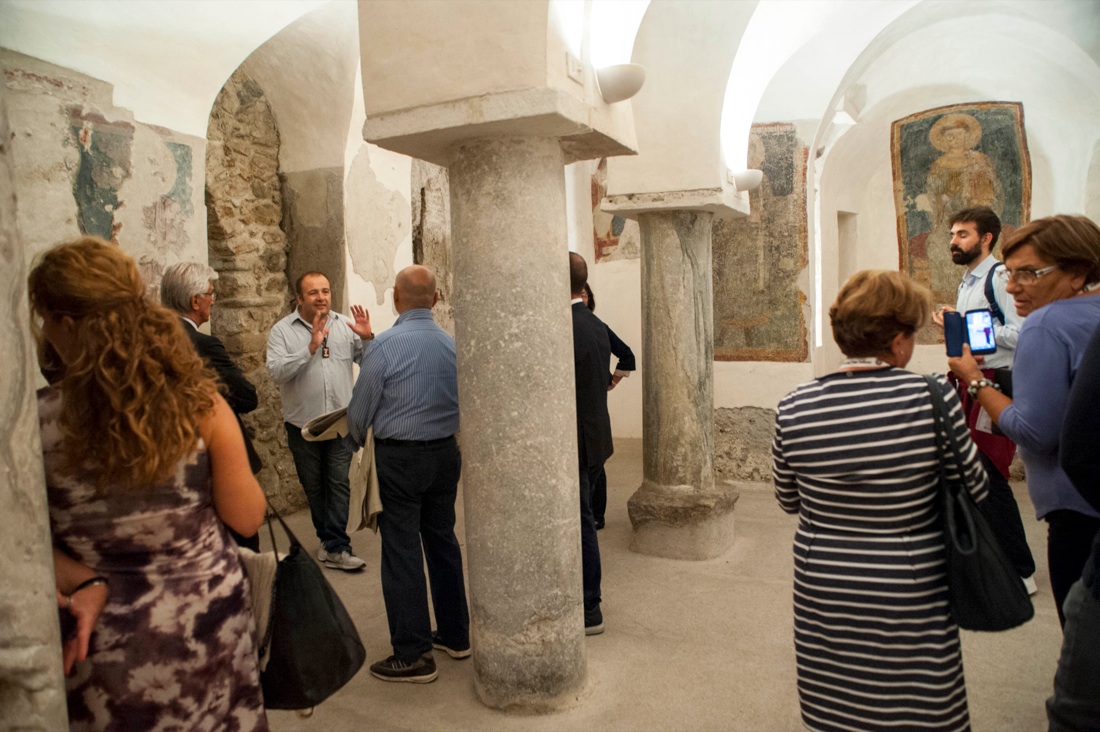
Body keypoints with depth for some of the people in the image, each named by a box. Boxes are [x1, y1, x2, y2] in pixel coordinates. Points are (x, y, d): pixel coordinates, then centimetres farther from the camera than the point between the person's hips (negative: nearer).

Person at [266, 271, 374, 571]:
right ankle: (333, 542, 29)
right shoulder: (282, 330, -3)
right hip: (302, 423, 0)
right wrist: (311, 348, -24)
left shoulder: (345, 326, 3)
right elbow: (276, 371, -16)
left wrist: (367, 338, -16)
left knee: (339, 484, -2)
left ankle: (334, 546, 4)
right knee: (313, 486, 12)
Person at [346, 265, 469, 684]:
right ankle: (455, 635, 31)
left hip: (399, 458, -5)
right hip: (445, 453, 6)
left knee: (402, 551, 3)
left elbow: (359, 409, -7)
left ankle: (413, 656, 11)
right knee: (443, 541, 18)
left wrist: (356, 442, 14)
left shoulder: (385, 345, -15)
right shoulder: (453, 344, 0)